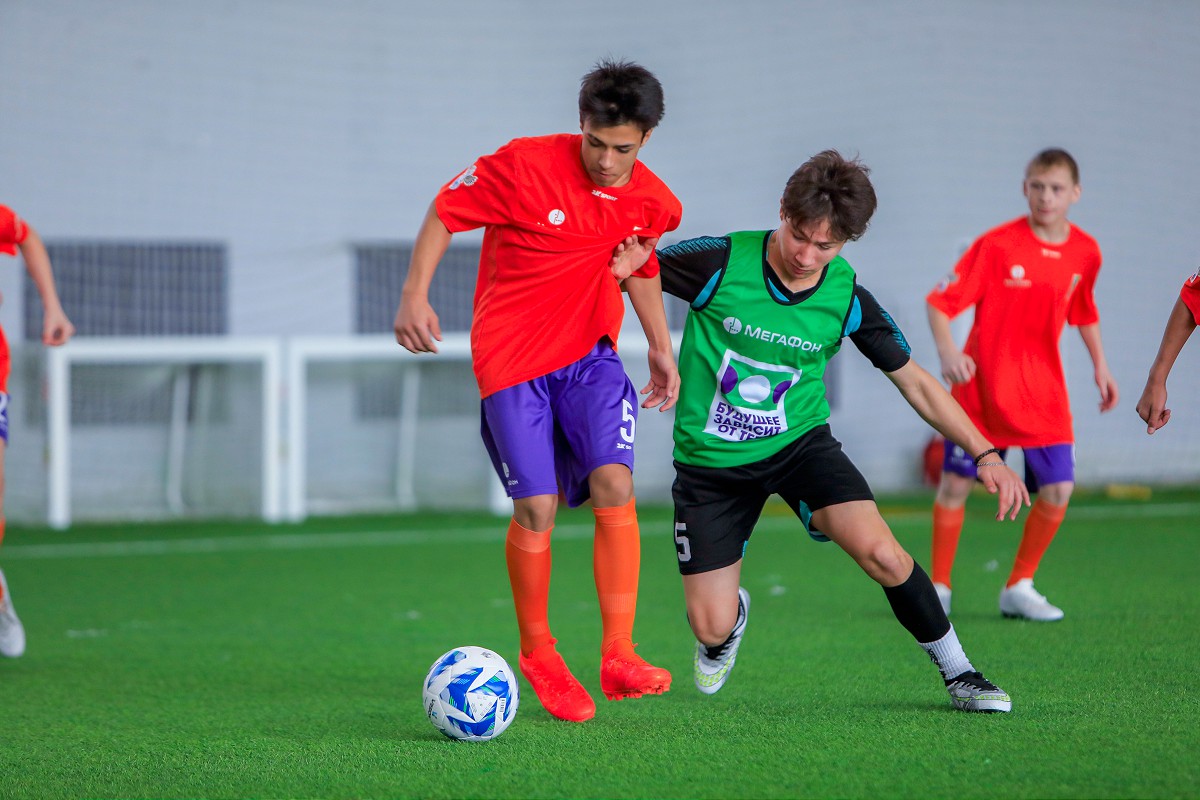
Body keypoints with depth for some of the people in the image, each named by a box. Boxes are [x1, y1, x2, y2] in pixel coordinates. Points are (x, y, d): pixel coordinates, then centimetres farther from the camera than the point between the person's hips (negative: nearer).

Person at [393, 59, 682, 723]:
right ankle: (537, 654, 14)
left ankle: (618, 655, -12)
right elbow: (446, 212, -4)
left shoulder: (651, 202, -1)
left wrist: (661, 348, 16)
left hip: (590, 356, 3)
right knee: (536, 508, -9)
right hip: (511, 361, -3)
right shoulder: (524, 165, -15)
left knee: (614, 484, -17)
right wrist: (415, 295, -13)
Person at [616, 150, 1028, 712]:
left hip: (799, 442, 1)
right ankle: (733, 613, 38)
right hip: (710, 458, -1)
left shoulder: (847, 299, -10)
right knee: (712, 629, -3)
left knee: (879, 551, -25)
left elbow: (915, 381, 0)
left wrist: (984, 455, -7)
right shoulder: (719, 263, -17)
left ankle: (958, 673, -4)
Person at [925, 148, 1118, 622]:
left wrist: (1100, 366, 15)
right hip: (981, 384, -3)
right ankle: (938, 588, 18)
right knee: (955, 483, 1)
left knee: (1058, 489, -6)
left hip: (1042, 388, 3)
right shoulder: (997, 245, -14)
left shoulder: (1085, 253, 0)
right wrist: (947, 351, -29)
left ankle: (1019, 588, 12)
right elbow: (940, 300, -13)